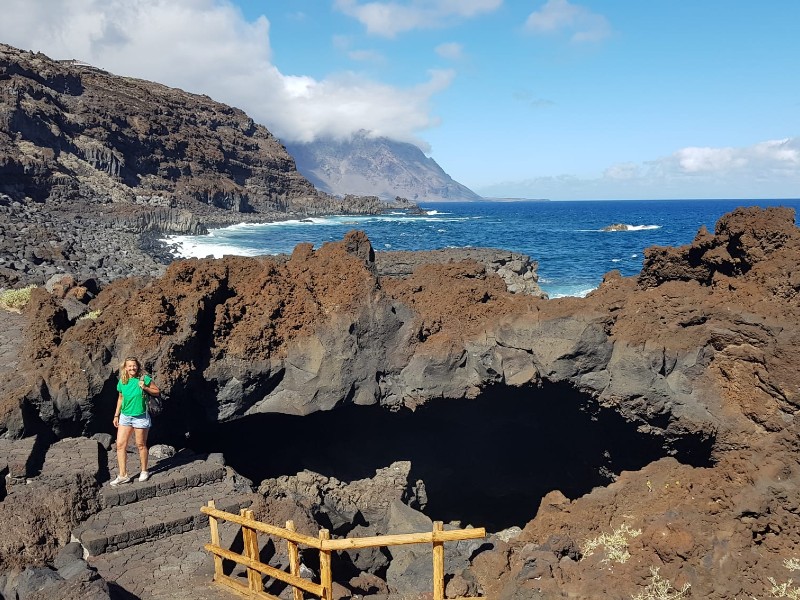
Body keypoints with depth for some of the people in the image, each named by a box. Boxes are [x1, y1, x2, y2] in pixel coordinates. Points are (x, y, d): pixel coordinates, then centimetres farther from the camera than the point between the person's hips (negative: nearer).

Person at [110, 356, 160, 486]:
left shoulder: (144, 378, -9)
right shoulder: (121, 382, 2)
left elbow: (157, 392, -3)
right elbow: (120, 398, 15)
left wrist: (145, 388, -19)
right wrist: (116, 415, 14)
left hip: (140, 417, -4)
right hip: (125, 416, 4)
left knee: (141, 445, 5)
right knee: (120, 444, -1)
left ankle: (144, 471, 23)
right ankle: (123, 475, 7)